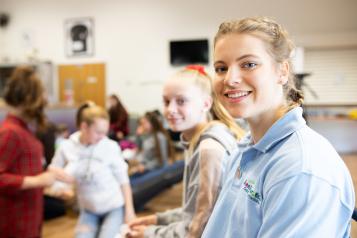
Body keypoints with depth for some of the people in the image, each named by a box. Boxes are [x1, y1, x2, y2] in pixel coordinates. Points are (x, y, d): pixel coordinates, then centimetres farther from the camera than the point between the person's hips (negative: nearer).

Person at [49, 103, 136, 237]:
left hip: (114, 207, -2)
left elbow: (123, 179, -8)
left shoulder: (110, 146, -17)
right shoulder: (66, 148, -11)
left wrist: (129, 210, -7)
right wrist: (58, 188, -23)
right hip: (88, 209, 3)